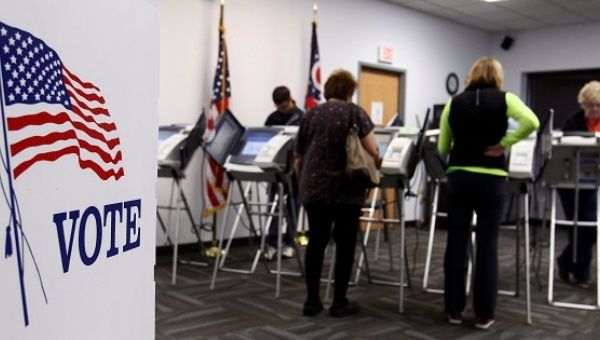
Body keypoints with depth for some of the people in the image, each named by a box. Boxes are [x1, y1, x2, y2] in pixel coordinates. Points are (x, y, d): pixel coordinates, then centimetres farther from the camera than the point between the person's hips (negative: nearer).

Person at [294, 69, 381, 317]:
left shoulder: (311, 115, 13)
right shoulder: (355, 112, 1)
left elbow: (299, 158, 18)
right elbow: (373, 152, -9)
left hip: (314, 189, 4)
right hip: (347, 190, -3)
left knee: (316, 243, 11)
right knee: (345, 244, 7)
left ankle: (312, 301, 14)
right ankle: (339, 302, 13)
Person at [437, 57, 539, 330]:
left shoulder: (454, 102, 7)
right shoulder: (504, 99, 0)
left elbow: (442, 148, 10)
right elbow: (531, 122, -19)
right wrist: (504, 143, -8)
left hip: (458, 176, 2)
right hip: (490, 178, -2)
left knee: (456, 242, 8)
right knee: (487, 244, 4)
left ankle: (454, 310, 14)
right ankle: (483, 314, 10)